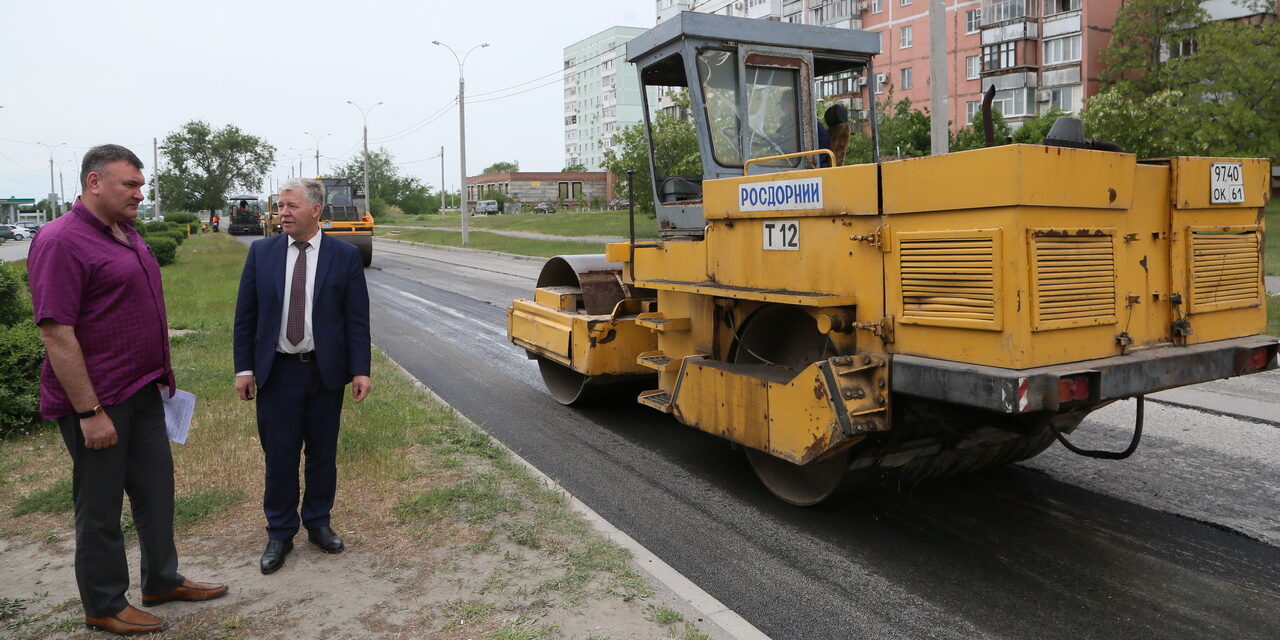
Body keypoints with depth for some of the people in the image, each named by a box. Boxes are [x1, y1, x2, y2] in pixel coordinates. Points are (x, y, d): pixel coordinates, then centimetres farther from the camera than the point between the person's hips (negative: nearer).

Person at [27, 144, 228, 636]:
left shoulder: (127, 234, 10)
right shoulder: (61, 241, -17)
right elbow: (56, 334, -21)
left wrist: (161, 376, 18)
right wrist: (90, 411, -21)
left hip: (142, 392, 8)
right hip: (95, 400, -8)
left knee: (156, 488, 17)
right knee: (100, 505, 7)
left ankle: (162, 580, 34)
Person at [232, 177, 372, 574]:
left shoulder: (345, 256, -3)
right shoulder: (261, 252, 2)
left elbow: (357, 318, -3)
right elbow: (245, 315, 4)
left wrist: (360, 370, -8)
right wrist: (244, 367, 0)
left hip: (326, 371, 0)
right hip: (276, 371, 1)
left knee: (323, 454, 11)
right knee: (279, 456, 6)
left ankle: (318, 523, 29)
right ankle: (280, 534, 21)